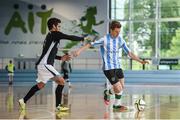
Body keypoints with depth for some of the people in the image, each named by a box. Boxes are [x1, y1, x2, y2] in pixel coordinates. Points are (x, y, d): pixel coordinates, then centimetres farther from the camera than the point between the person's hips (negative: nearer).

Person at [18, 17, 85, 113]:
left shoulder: (49, 36, 21)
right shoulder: (55, 34, -7)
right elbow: (70, 37, -13)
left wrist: (61, 58, 22)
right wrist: (83, 38, -2)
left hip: (43, 64, 10)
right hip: (45, 64, -10)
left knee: (40, 85, 21)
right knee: (61, 81, -10)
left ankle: (23, 101, 25)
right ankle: (58, 106, -10)